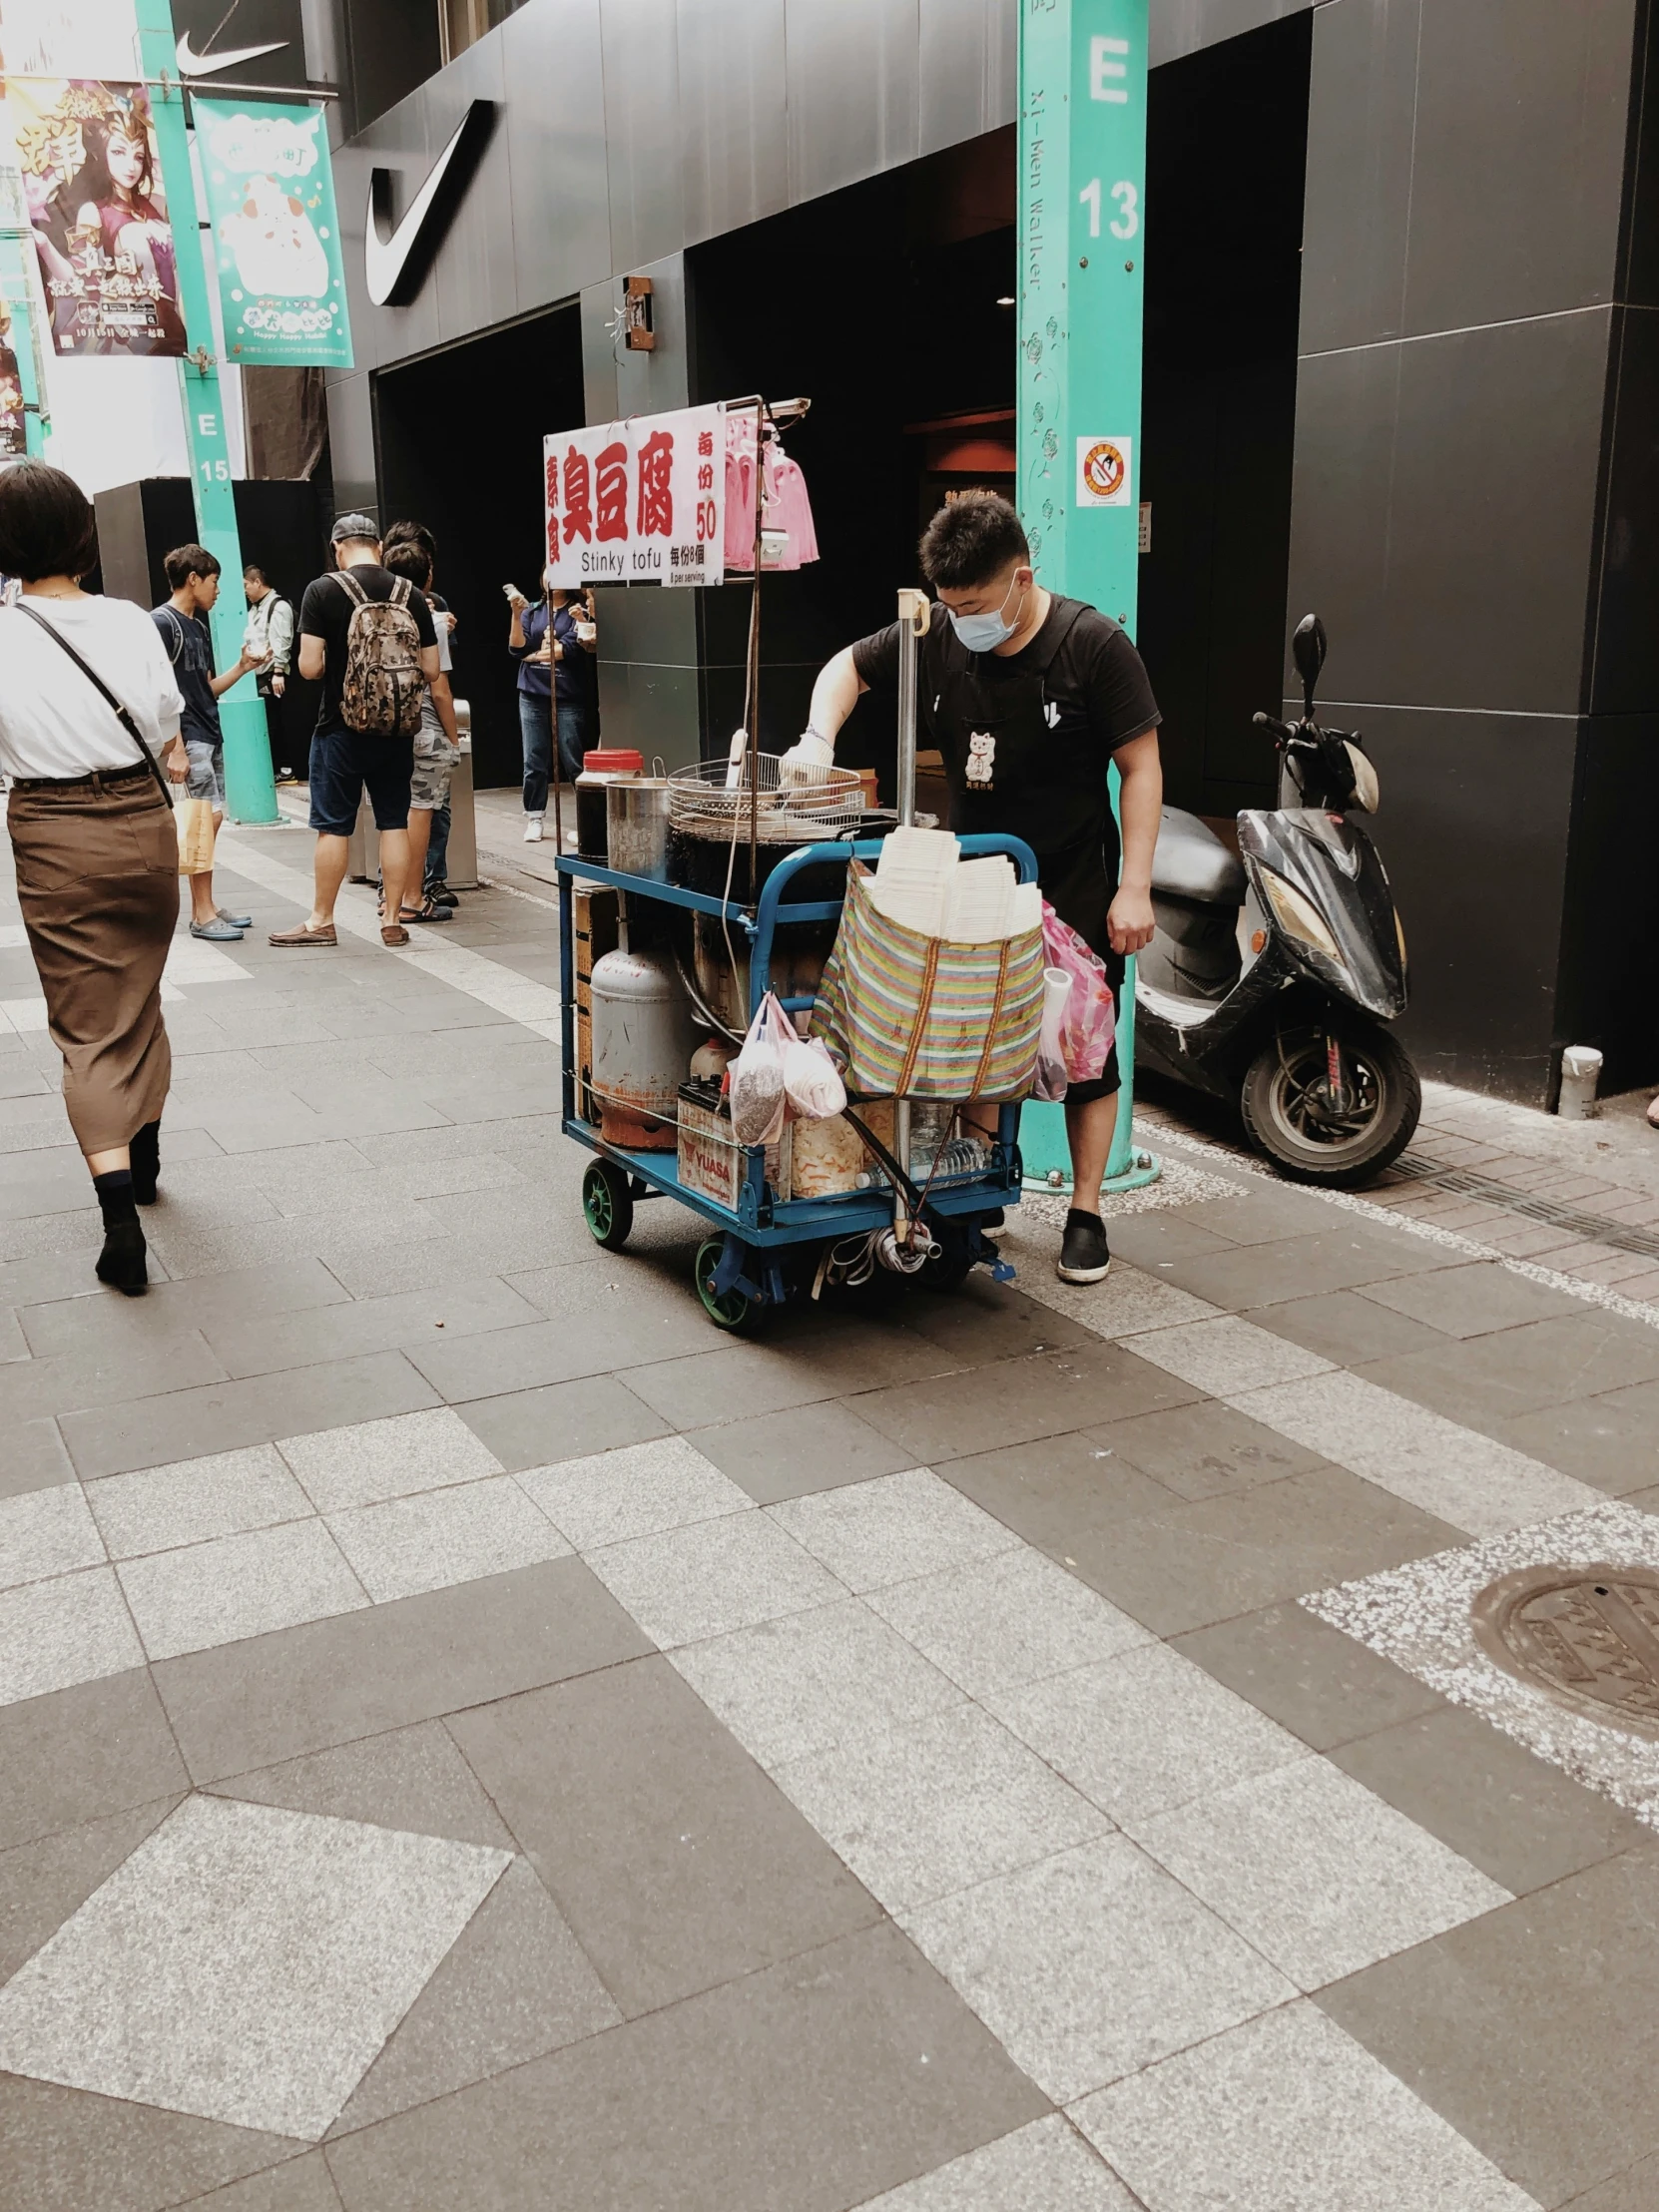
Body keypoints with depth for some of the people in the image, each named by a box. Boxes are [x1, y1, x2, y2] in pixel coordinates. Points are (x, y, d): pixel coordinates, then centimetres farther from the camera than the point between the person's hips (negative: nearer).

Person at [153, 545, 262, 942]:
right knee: (207, 818, -12)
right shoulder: (163, 622, -9)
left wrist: (242, 667, 10)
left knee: (208, 821, 9)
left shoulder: (199, 625, 18)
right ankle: (202, 914, -7)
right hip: (188, 737, -9)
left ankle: (205, 908, 15)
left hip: (209, 736, 9)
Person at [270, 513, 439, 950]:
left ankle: (321, 922, 12)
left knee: (333, 826, 4)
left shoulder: (323, 591, -9)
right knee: (394, 822, 9)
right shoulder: (411, 595, 0)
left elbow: (310, 668, -13)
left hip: (341, 728, -3)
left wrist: (333, 665, 9)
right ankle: (393, 920, 12)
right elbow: (430, 669, 2)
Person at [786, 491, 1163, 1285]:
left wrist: (1134, 888, -17)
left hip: (1074, 890, -4)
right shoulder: (936, 636, -5)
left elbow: (1141, 766, -12)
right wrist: (819, 738, -10)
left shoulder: (1093, 645, -16)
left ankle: (1085, 1212, 17)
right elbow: (848, 667, 11)